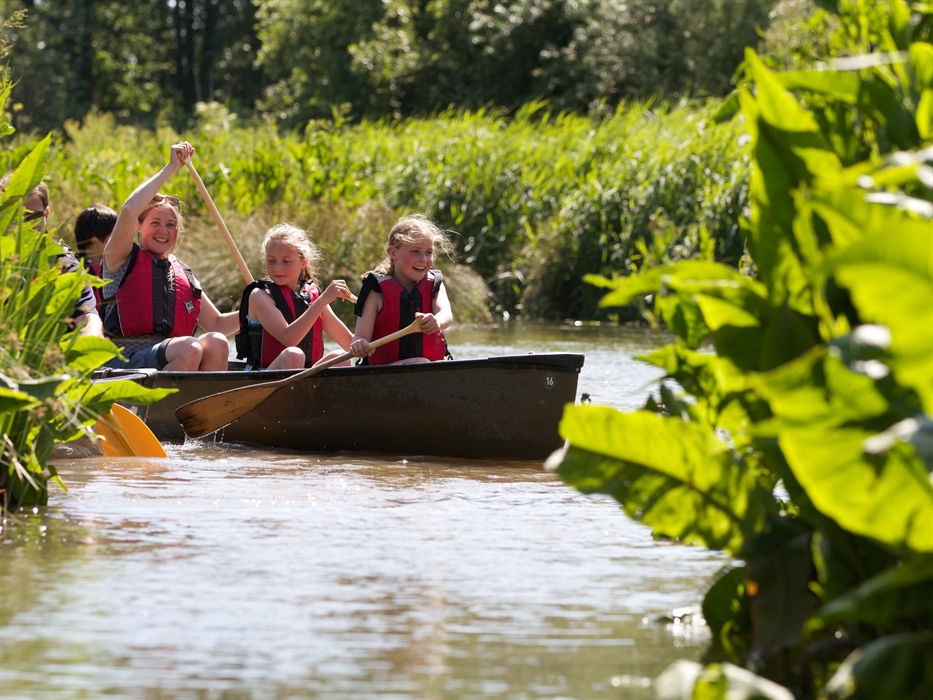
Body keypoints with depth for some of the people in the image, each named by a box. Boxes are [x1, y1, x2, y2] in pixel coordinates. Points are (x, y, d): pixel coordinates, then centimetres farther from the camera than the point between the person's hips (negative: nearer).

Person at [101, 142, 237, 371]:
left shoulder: (183, 275, 23)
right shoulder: (122, 260, 8)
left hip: (169, 361, 5)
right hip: (124, 362, -5)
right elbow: (129, 210, -10)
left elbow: (217, 324, 25)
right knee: (190, 348, -31)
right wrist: (171, 168, -5)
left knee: (216, 343, -24)